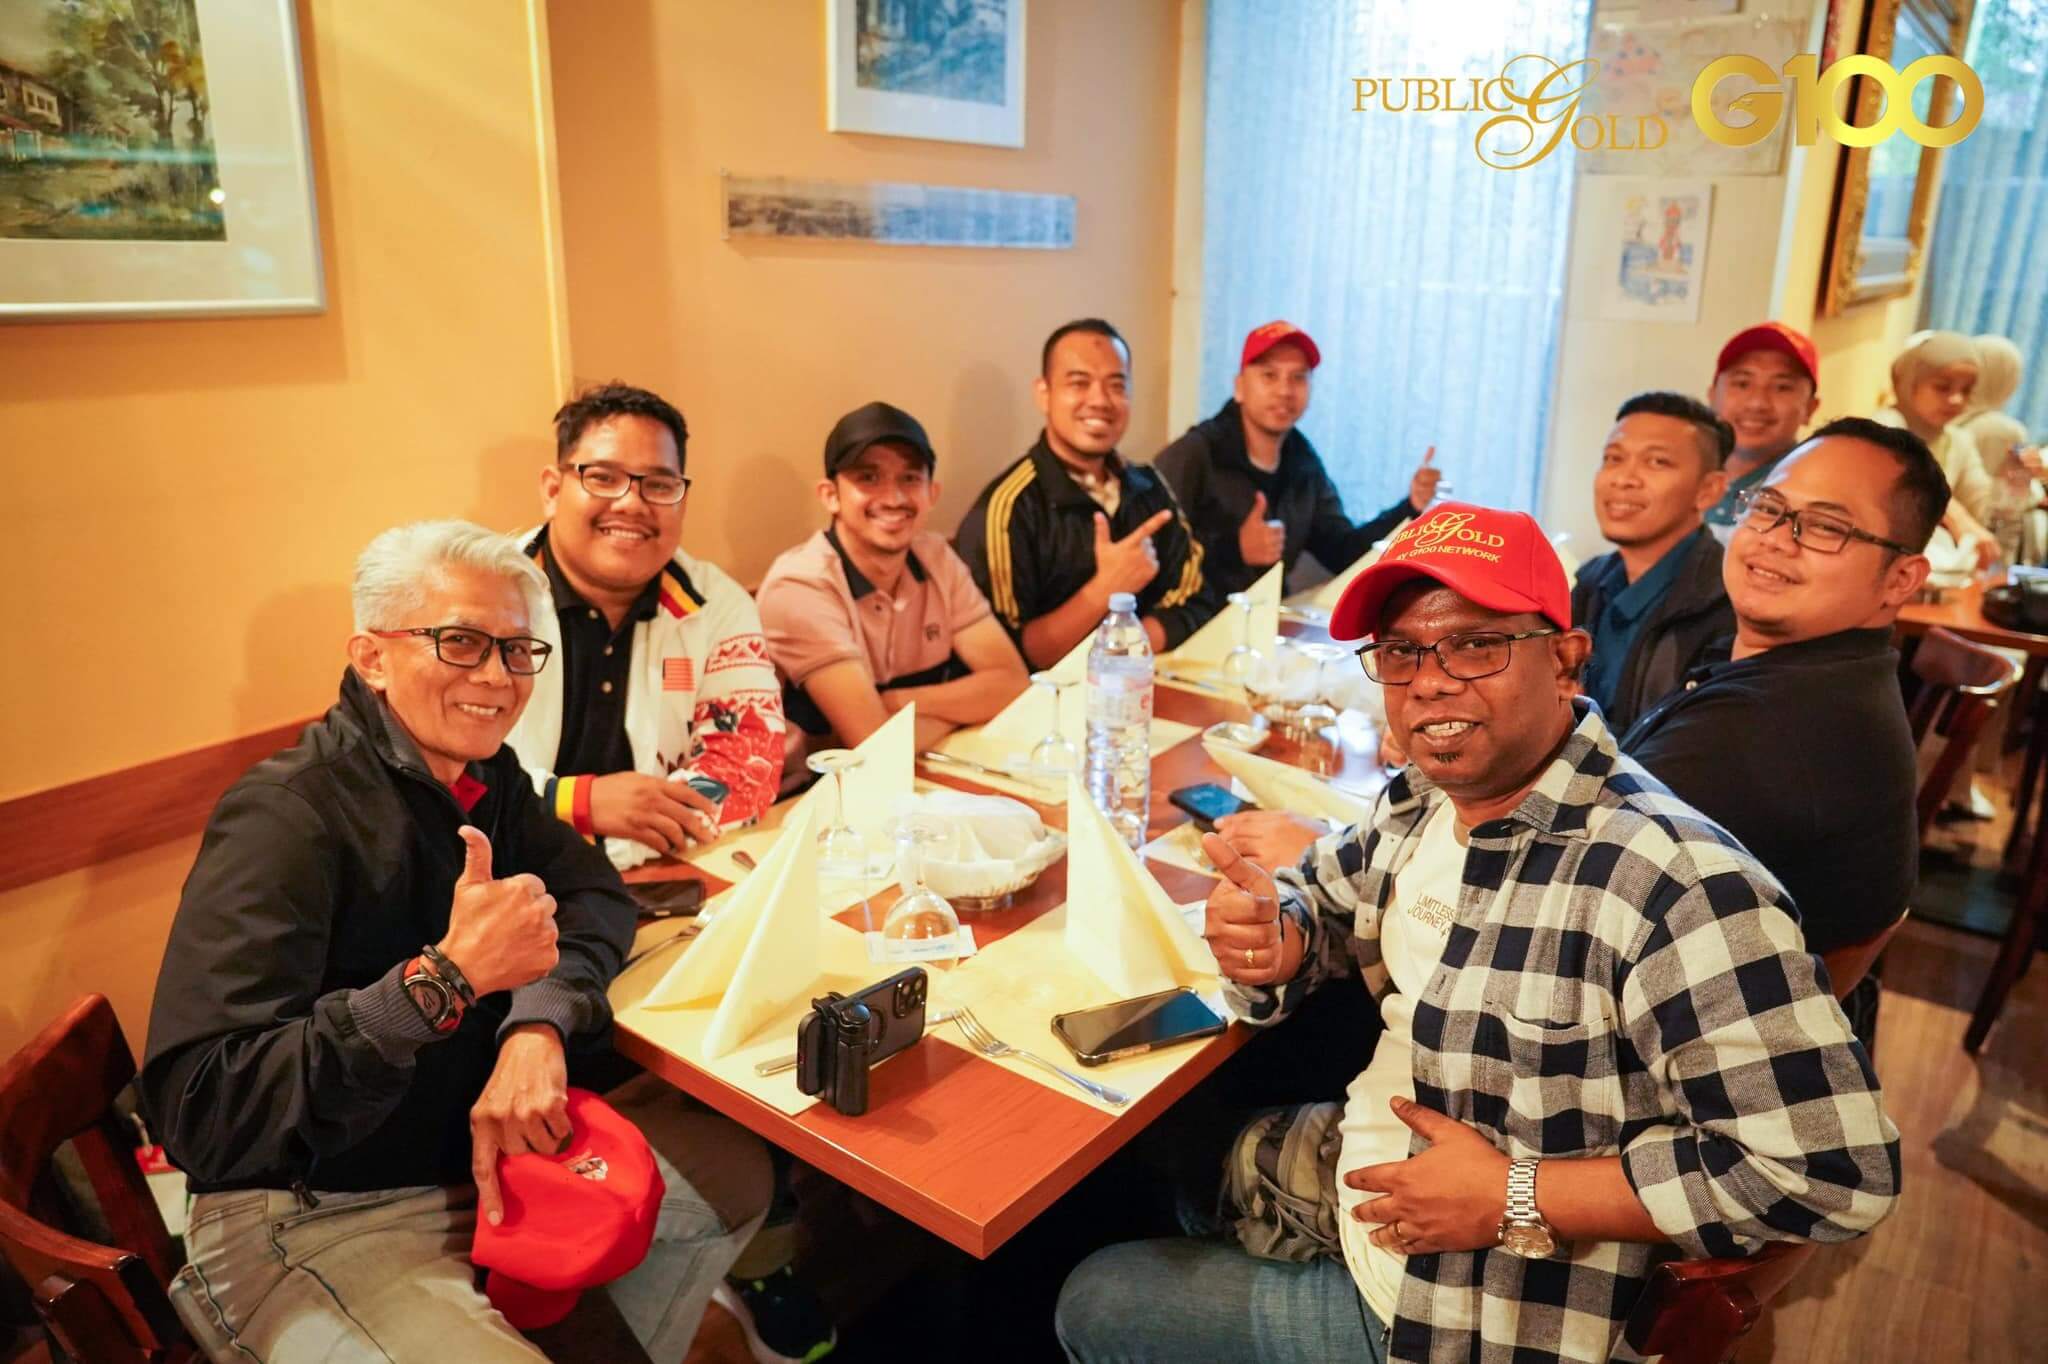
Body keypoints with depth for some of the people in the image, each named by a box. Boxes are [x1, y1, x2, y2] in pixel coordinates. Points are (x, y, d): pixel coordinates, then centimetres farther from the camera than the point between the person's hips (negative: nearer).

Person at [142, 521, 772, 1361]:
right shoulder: (289, 818, -22)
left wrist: (540, 1024, -20)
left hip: (478, 1152, 8)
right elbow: (199, 1112, -29)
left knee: (732, 1171, 8)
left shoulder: (483, 773, 2)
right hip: (311, 1219, -7)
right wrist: (447, 976, -36)